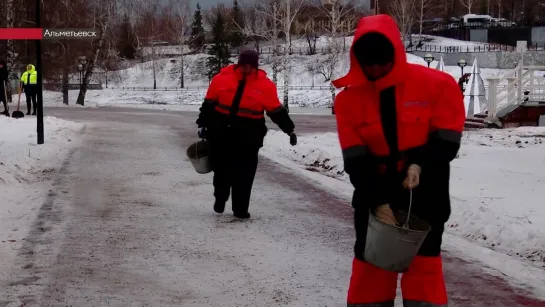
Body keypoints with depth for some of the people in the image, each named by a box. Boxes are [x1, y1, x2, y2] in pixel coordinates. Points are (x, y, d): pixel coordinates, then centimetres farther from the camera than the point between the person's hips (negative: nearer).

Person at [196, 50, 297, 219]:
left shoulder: (265, 85, -4)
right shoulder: (222, 78, -4)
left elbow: (276, 111, 3)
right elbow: (209, 104, 6)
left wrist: (289, 130, 2)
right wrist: (203, 124, 7)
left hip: (248, 136, 0)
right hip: (221, 132, 1)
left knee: (244, 173, -1)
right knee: (221, 169, 10)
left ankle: (240, 208, 9)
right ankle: (220, 199, 34)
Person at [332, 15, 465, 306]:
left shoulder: (437, 84, -12)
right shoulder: (349, 98, -7)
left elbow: (447, 139, -7)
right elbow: (355, 159, -9)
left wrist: (420, 164, -23)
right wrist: (376, 201, -18)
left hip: (425, 189, -2)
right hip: (374, 190, 2)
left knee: (424, 258, 5)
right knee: (370, 259, 10)